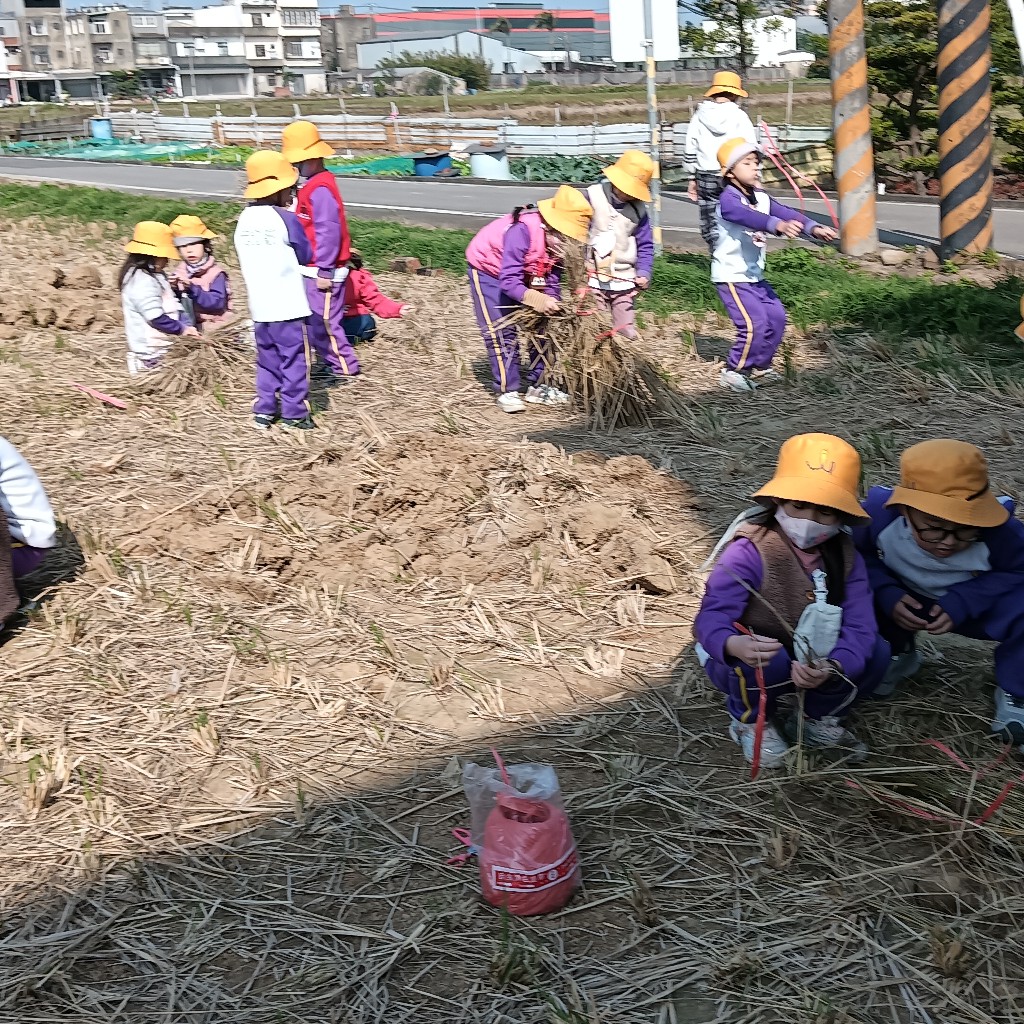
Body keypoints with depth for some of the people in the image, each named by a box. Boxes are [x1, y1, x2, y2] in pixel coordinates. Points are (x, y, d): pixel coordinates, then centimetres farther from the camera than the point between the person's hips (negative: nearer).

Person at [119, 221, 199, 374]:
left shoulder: (157, 275, 13)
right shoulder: (141, 282, -21)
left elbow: (174, 305, 13)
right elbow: (157, 318, -26)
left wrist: (187, 326, -2)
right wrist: (182, 329, -16)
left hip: (166, 346, 10)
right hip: (152, 353, -10)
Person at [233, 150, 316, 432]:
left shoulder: (244, 218, 4)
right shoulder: (286, 219, -14)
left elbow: (245, 258, 13)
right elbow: (306, 255, 0)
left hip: (259, 306, 6)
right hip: (289, 306, -6)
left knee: (267, 359, 16)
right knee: (294, 359, 4)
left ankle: (264, 410, 18)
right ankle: (294, 413, 8)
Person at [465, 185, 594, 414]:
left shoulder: (557, 238, -18)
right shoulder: (523, 230, -39)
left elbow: (552, 281, -10)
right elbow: (508, 281, -40)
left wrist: (552, 304, -28)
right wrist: (536, 299, -53)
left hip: (524, 275, 7)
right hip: (488, 270, -7)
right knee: (501, 332, -12)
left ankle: (537, 386, 13)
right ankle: (507, 391, -3)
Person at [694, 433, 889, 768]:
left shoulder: (845, 557, -10)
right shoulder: (748, 552, -25)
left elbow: (860, 626, -22)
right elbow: (711, 617, -35)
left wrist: (832, 668, -44)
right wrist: (733, 645, -60)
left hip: (810, 661, 4)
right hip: (741, 661, -4)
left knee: (876, 653, -18)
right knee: (767, 660, -38)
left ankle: (818, 718, 8)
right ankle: (750, 720, -3)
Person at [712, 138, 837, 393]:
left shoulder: (761, 198, 8)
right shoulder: (728, 200, -18)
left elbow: (787, 213, -5)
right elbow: (747, 216, -38)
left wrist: (813, 228, -22)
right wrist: (778, 225, -54)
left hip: (754, 275, 9)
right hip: (731, 276, -9)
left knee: (776, 316, 9)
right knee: (754, 324, -16)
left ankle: (760, 367, 26)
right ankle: (733, 372, 1)